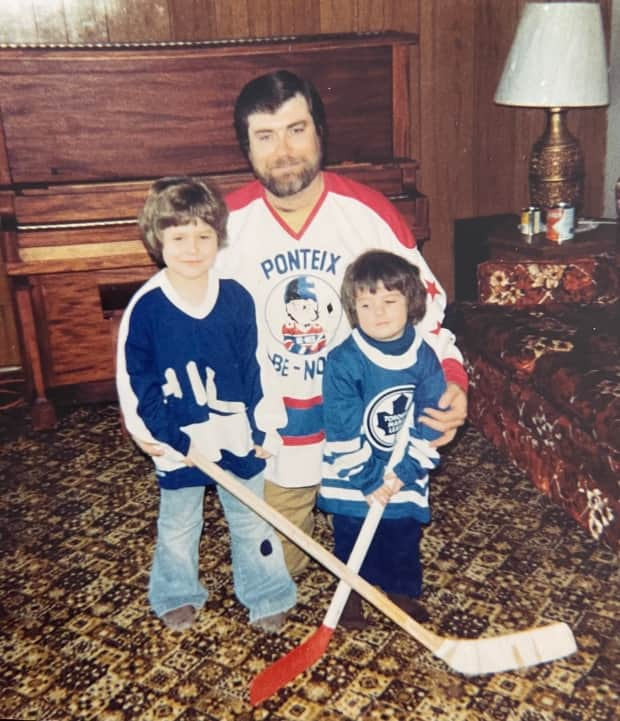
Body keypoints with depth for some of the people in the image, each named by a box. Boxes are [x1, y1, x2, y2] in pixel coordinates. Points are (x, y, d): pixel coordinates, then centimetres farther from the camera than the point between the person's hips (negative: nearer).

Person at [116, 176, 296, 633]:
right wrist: (170, 440, -13)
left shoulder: (238, 299, -10)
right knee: (178, 526, 20)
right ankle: (178, 596, 43)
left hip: (238, 438, 1)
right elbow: (135, 385, -10)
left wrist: (259, 428, -3)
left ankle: (266, 594, 37)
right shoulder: (145, 308, -14)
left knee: (251, 521, 17)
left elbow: (255, 370, -3)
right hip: (180, 446, 0)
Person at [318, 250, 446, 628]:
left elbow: (430, 424, -9)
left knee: (404, 537, 19)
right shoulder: (343, 361, -20)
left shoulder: (425, 356, -11)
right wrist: (370, 480, -17)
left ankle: (403, 591, 44)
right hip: (354, 479, -2)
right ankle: (351, 595, 40)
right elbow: (343, 432, -19)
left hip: (406, 475, 3)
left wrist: (402, 473, -15)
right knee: (352, 538, 16)